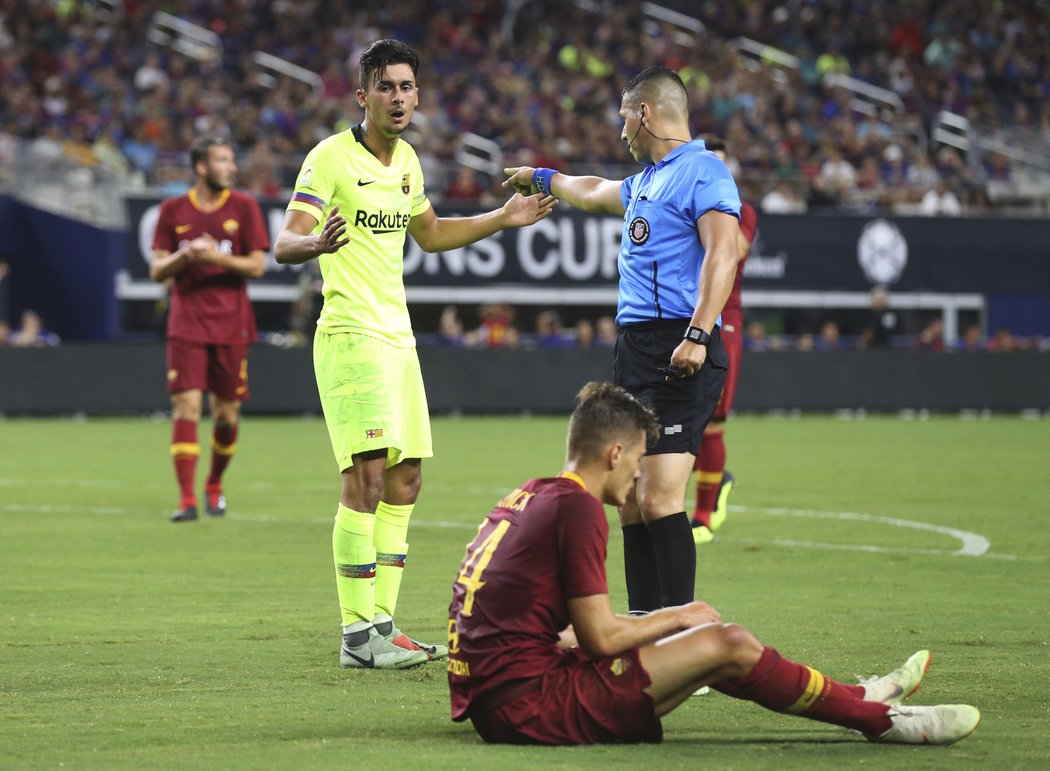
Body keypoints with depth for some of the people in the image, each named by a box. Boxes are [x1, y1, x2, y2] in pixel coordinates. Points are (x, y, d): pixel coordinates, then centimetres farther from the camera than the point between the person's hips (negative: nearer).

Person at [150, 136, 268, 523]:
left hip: (230, 324, 1)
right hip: (187, 324, -1)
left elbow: (257, 265, 0)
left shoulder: (243, 206, 3)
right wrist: (184, 255, -14)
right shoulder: (172, 210, 5)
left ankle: (214, 486, 28)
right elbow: (157, 270, 6)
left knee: (227, 413, 5)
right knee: (186, 407, -12)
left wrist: (218, 257, -16)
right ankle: (186, 499, -13)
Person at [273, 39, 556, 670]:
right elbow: (284, 243, -17)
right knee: (368, 475, -14)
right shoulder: (331, 158, -10)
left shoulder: (407, 160, 14)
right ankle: (358, 635, -12)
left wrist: (503, 219, 27)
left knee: (405, 479, 7)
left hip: (398, 335, 8)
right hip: (351, 334, -8)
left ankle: (383, 624, 14)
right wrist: (317, 243, -39)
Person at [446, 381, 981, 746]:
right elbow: (600, 638, -13)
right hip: (530, 707, -9)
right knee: (726, 645, -7)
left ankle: (861, 701, 24)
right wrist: (677, 619, 3)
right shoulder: (576, 507, -12)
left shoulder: (527, 497, 17)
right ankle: (883, 719, 4)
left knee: (714, 651, 17)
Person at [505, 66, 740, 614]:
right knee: (631, 500, 7)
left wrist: (698, 334, -28)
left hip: (679, 356, -9)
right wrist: (541, 178, 60)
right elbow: (595, 193, 44)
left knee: (659, 498, -15)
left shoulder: (702, 173, -7)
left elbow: (722, 254, -19)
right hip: (633, 350, 9)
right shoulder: (645, 182, 22)